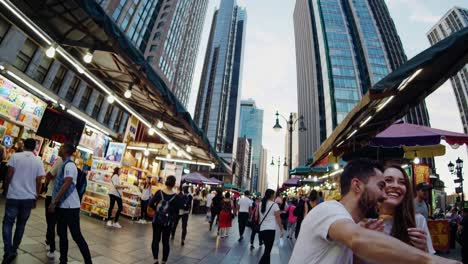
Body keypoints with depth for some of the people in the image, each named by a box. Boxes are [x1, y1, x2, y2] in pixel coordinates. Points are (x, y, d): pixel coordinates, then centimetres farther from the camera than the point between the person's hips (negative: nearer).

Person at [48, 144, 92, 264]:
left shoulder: (69, 165, -15)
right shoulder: (64, 165, 15)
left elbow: (66, 184, -24)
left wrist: (54, 202, -23)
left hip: (70, 207, -10)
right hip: (62, 206, 10)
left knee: (76, 235, -5)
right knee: (62, 234, 16)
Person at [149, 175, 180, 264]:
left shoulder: (159, 192, -9)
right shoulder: (176, 196, -11)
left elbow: (151, 203, -8)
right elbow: (177, 210, -8)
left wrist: (157, 209, 9)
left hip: (156, 219, 1)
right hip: (168, 222, 0)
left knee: (155, 239, 15)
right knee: (165, 241, 14)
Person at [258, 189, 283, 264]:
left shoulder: (261, 204, 8)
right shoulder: (274, 205, -8)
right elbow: (278, 218, -5)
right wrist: (281, 229, 4)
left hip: (262, 229, 6)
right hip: (270, 229, -6)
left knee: (267, 249, 19)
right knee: (267, 251, -1)